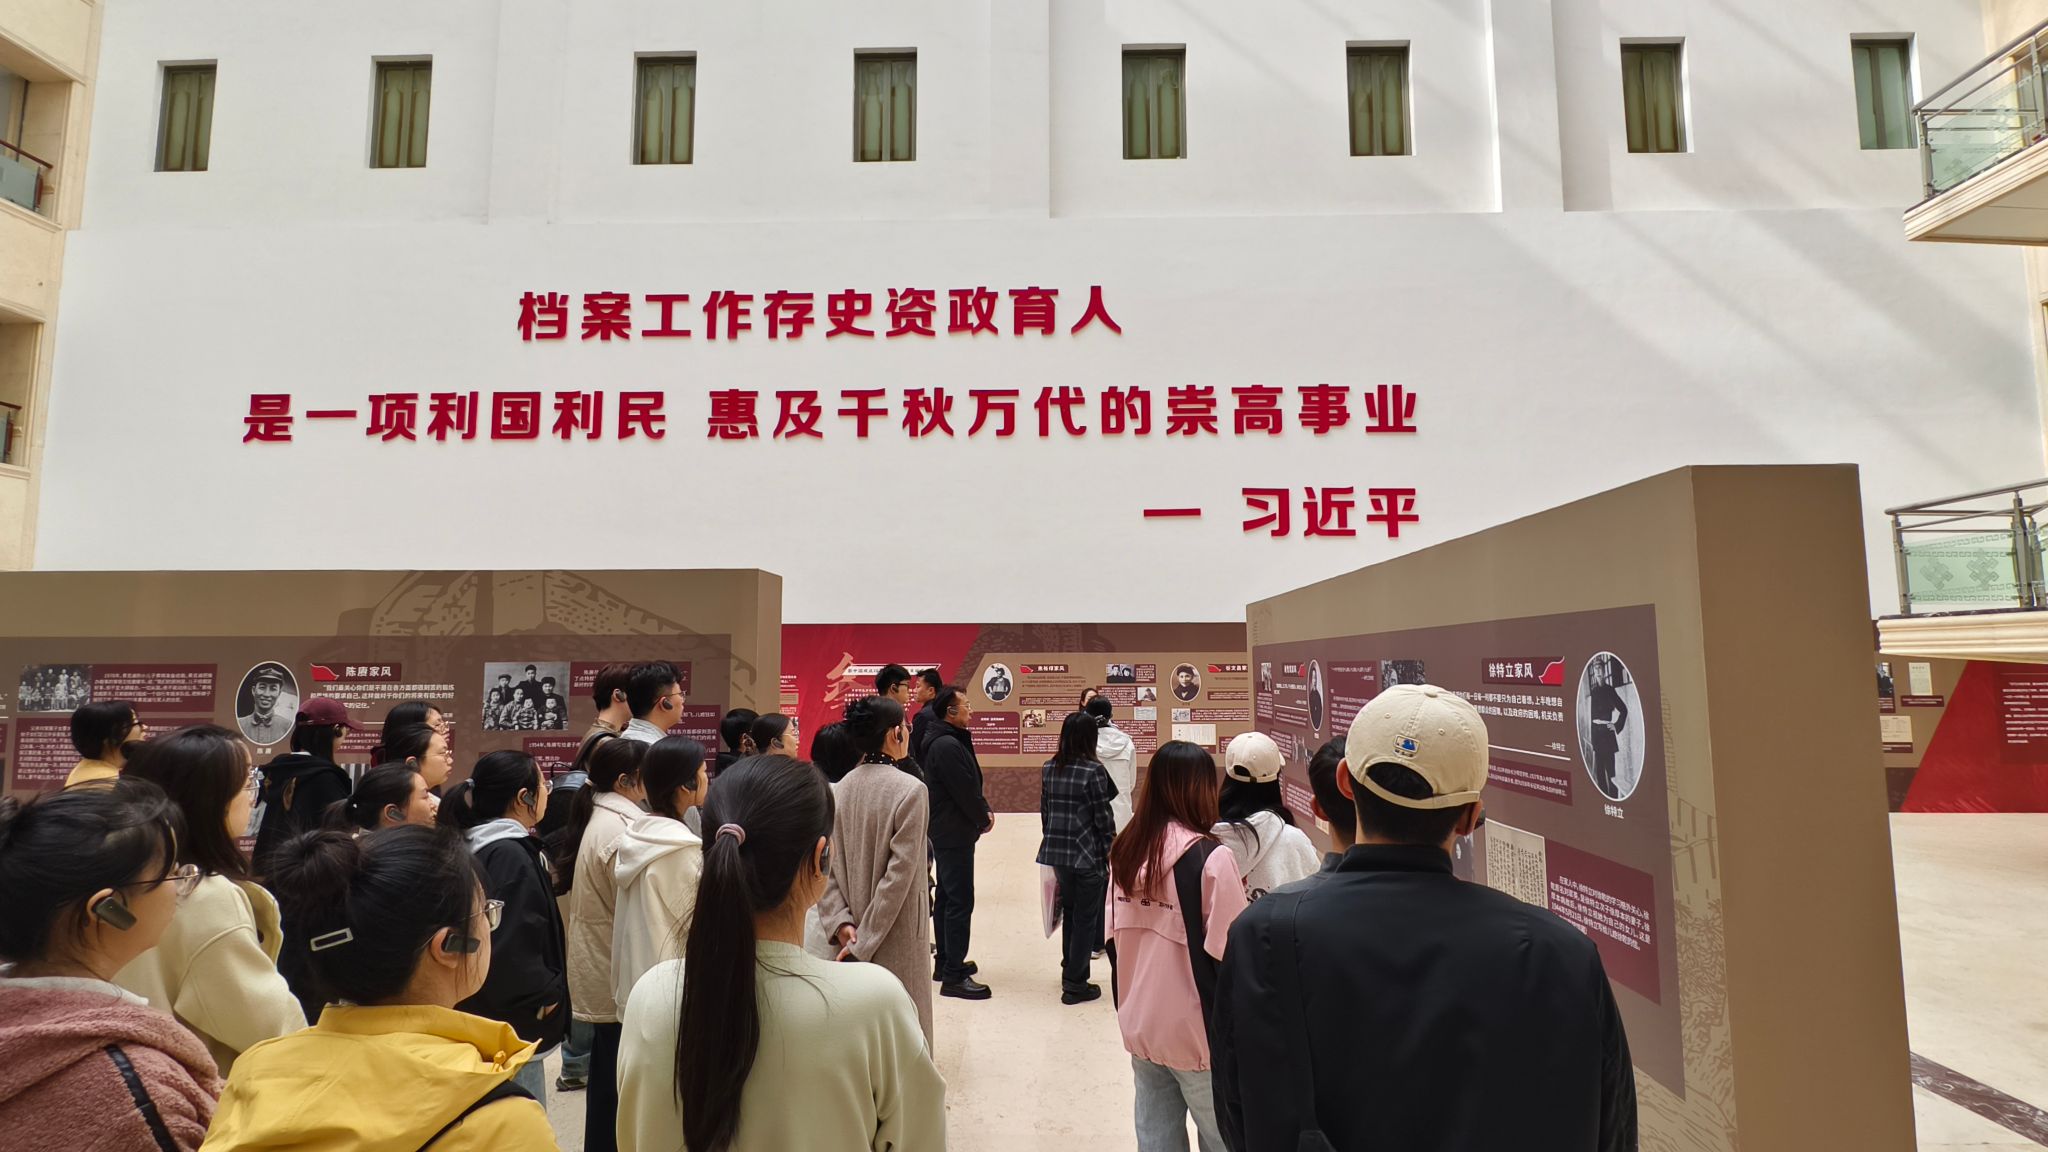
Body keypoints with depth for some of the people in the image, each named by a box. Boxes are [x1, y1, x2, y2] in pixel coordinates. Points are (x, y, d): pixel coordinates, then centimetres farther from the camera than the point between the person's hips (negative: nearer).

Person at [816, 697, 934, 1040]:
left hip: (852, 931, 6)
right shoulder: (911, 790, -17)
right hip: (897, 936, -5)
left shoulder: (840, 789, -1)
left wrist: (841, 922, -3)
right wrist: (865, 942, -13)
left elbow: (825, 866, -2)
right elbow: (899, 874, -18)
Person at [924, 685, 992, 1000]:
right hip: (954, 834, -11)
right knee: (960, 901, -7)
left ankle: (946, 963, 29)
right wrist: (984, 819, -6)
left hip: (945, 832, 11)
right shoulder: (948, 745, -21)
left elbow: (969, 784, 14)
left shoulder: (950, 741, 12)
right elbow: (965, 791, -22)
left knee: (947, 898, 18)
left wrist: (983, 810, 1)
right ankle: (954, 977, -2)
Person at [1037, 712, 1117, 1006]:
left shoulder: (1049, 768, 3)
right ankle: (1074, 984, 12)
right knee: (1086, 918, 6)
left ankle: (1070, 969, 33)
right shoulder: (1094, 770, -14)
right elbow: (1103, 818, -11)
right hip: (1088, 854, -6)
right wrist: (1112, 853, -1)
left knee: (1069, 911, 21)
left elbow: (1044, 810, 9)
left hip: (1057, 852, 6)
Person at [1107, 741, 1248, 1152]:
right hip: (1195, 1034, -5)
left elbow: (1113, 939, 6)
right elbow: (1230, 954, -18)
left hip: (1138, 1027, 5)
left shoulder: (1125, 850, -1)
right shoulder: (1210, 857, -18)